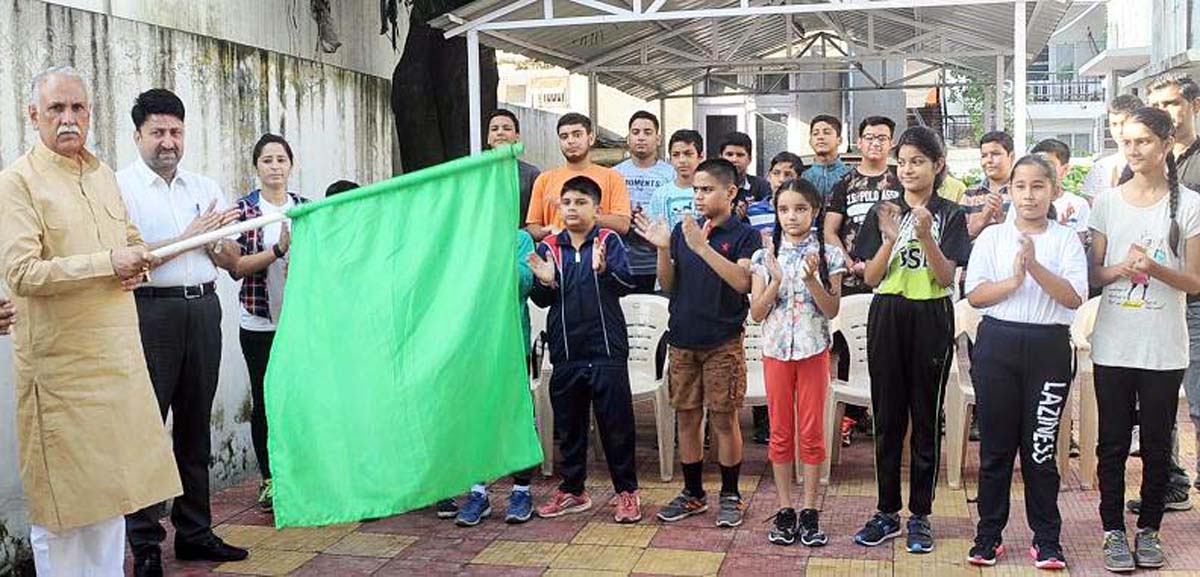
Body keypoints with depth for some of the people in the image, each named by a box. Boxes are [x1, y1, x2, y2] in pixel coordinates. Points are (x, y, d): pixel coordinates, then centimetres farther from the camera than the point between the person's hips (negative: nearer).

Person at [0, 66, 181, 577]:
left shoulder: (102, 173, 14)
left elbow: (131, 239, 29)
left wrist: (133, 266, 7)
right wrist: (108, 263, -18)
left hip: (116, 357, 7)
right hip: (59, 361, -7)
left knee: (109, 482, 14)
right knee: (61, 496, 3)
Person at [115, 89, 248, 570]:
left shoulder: (205, 188, 15)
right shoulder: (121, 186, -1)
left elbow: (231, 260, 15)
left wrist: (214, 238, -6)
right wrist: (189, 237, -11)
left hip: (203, 309, 5)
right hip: (151, 310, -5)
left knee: (196, 423, 11)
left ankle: (195, 531, 21)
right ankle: (145, 542, 6)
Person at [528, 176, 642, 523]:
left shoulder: (609, 242, -2)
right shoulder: (548, 248, 7)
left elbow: (626, 284, -14)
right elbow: (540, 300, 7)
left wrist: (604, 270, -33)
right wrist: (547, 283, -15)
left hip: (606, 349, -3)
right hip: (565, 351, 3)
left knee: (616, 423, 3)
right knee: (568, 425, 13)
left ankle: (627, 491, 15)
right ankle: (572, 490, 27)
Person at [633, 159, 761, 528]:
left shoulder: (743, 235, -4)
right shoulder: (682, 230, 8)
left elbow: (742, 280, -21)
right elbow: (668, 286, 9)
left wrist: (702, 247, -26)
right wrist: (662, 249, -7)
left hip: (723, 342, -4)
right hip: (683, 338, 5)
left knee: (724, 418, 1)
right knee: (687, 417, 10)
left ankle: (730, 496, 15)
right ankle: (692, 493, 22)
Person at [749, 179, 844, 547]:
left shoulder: (827, 255, -2)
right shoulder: (765, 257, 1)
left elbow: (832, 310, -7)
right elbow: (756, 312, -3)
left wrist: (812, 279, -21)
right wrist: (776, 281, -17)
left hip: (813, 350, -1)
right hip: (776, 349, 1)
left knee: (812, 432, 4)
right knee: (780, 432, 7)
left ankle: (809, 511, 13)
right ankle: (785, 510, 17)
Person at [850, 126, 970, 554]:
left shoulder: (950, 215, 0)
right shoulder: (882, 213, 6)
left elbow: (946, 277, -8)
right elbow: (870, 278, 0)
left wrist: (926, 236, -22)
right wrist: (889, 239, -16)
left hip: (931, 320, -2)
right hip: (887, 318, 2)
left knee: (925, 418, 4)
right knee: (887, 418, 6)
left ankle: (920, 515, 13)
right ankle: (887, 512, 16)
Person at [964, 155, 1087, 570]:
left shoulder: (1066, 239, 4)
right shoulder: (992, 236, 6)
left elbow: (1074, 297, -8)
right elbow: (974, 295, 0)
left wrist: (1035, 267, -19)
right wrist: (1014, 280, -15)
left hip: (1049, 346, -1)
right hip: (998, 343, 1)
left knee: (1041, 446, 4)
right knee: (995, 445, 6)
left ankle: (1046, 539, 16)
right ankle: (989, 535, 16)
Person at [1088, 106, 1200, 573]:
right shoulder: (1107, 202, 4)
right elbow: (1093, 276, 4)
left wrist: (1155, 268, -18)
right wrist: (1123, 267, -16)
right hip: (1113, 344, 1)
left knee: (1157, 443, 8)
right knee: (1112, 442, 6)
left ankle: (1148, 530, 22)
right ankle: (1114, 531, 17)